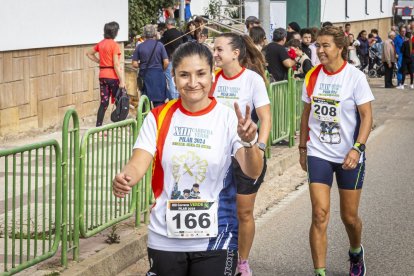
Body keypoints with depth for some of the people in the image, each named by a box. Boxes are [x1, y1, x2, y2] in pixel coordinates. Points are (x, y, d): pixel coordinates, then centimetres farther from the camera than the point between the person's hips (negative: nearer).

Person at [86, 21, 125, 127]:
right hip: (113, 76, -6)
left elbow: (89, 53, 21)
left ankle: (98, 127, 5)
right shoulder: (114, 45, -13)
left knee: (104, 103, 7)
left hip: (102, 76, 6)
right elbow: (116, 65, -17)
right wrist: (122, 81, -16)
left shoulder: (101, 44, 7)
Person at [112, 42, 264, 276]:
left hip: (214, 241, -2)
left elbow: (253, 172, -18)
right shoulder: (159, 117, -1)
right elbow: (138, 164, -10)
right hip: (164, 239, 2)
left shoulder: (229, 118, -7)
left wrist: (248, 142, -39)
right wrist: (125, 179, -32)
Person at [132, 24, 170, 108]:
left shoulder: (139, 47, -2)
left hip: (144, 76, 1)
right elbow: (166, 62, -7)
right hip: (158, 76, -1)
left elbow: (134, 64, -3)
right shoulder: (159, 45, -5)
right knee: (159, 101, 4)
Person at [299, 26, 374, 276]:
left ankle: (356, 252, 41)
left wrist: (357, 148, -22)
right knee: (320, 214, -9)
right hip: (319, 154, 2)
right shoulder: (313, 76, 1)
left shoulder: (355, 77, -10)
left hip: (349, 156, -2)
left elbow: (367, 116, -11)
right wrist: (303, 147, 13)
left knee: (349, 216, 10)